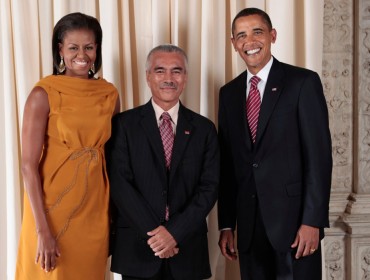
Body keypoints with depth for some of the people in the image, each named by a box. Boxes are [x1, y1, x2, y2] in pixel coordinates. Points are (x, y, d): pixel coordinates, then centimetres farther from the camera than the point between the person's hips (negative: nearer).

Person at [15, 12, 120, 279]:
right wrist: (42, 229, -18)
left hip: (95, 209, 4)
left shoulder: (110, 94, 2)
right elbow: (29, 165, -14)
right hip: (54, 208, -4)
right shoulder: (44, 94, -11)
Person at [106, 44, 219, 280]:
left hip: (187, 249, 2)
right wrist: (154, 231, -13)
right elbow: (119, 183, -7)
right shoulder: (124, 124, -1)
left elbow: (209, 187, -2)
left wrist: (175, 232, -12)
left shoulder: (204, 128, 4)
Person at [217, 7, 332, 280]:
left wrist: (312, 221, -14)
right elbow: (227, 163, 10)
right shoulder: (229, 92, 10)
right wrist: (227, 225, 8)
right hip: (248, 224, 4)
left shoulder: (303, 82, -4)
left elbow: (319, 156, -9)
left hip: (293, 219, -4)